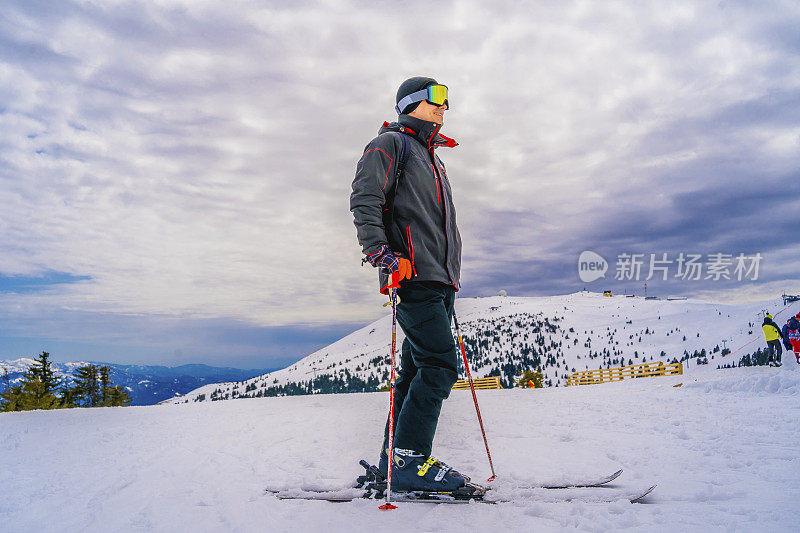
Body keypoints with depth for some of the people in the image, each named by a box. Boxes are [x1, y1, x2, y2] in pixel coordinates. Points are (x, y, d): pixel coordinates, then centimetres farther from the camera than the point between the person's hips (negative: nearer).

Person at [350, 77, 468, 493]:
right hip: (412, 275, -9)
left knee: (418, 370, 8)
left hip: (438, 280, 9)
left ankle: (394, 459, 15)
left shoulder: (431, 158, 30)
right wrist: (382, 253, -22)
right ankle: (409, 462, -9)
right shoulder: (391, 144, 3)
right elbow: (364, 200, -10)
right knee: (440, 365, -16)